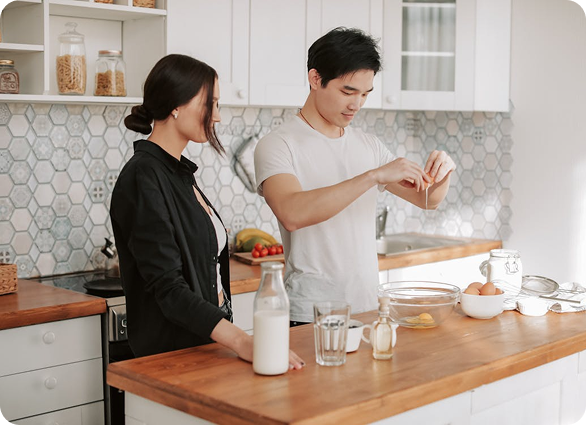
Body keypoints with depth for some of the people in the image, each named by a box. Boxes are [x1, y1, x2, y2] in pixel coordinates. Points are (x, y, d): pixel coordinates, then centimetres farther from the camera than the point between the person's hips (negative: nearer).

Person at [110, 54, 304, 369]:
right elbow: (169, 289, -25)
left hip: (208, 342, 9)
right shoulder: (143, 178, -18)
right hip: (170, 351, -9)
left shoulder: (179, 171, 12)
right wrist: (241, 341, -34)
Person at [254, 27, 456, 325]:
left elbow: (428, 199, 15)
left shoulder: (368, 145, 9)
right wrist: (375, 175, -31)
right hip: (309, 317, -5)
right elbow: (291, 214, -29)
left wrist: (442, 172, -8)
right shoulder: (278, 145, -10)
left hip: (368, 309, 6)